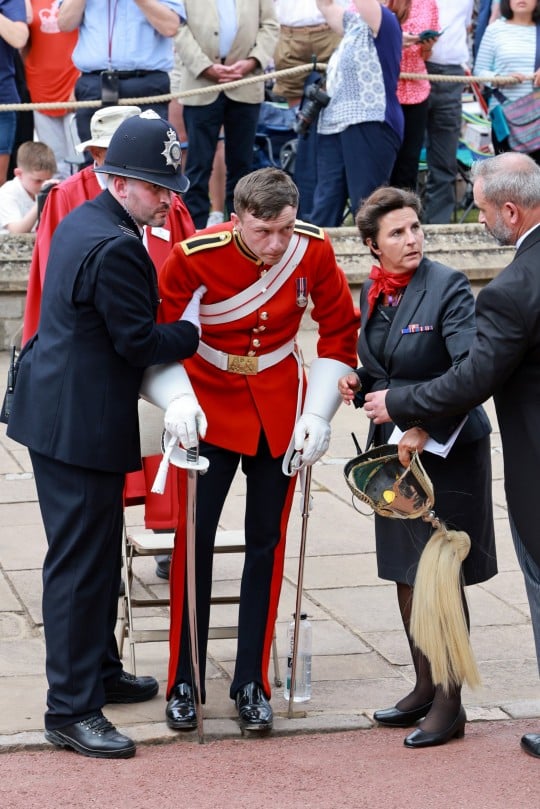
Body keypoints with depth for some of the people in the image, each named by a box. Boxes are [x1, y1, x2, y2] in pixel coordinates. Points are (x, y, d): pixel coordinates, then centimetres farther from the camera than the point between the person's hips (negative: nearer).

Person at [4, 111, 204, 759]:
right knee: (80, 563, -6)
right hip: (81, 426, -11)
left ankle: (99, 672, 34)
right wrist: (192, 329, -3)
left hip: (56, 409, 11)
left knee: (96, 553, 21)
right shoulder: (115, 248, -21)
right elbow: (138, 341, -19)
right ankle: (71, 710, -1)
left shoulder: (80, 222, 12)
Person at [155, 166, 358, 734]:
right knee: (194, 535, -4)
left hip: (279, 406, 2)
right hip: (211, 404, -2)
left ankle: (252, 684, 13)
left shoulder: (313, 250, -14)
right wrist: (176, 401, -24)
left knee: (267, 542, 4)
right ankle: (184, 683, 8)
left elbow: (339, 332, 0)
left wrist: (319, 414, -6)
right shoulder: (196, 255, -21)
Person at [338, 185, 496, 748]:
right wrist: (357, 382, -1)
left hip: (445, 450, -7)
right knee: (406, 574, 16)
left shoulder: (447, 287, -15)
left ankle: (449, 704, 10)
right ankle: (424, 689, 30)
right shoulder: (372, 292, 6)